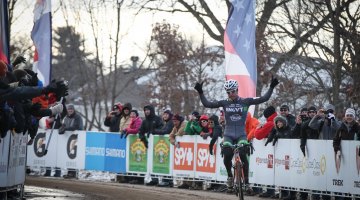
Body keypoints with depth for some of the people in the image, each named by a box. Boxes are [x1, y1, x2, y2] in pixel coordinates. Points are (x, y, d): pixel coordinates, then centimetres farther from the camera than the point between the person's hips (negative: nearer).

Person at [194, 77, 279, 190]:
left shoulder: (245, 102, 0)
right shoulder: (224, 103, 3)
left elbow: (264, 99, -3)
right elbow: (207, 104, 0)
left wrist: (271, 87, -11)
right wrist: (200, 93, -9)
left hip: (241, 135, -1)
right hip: (228, 135, 1)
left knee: (243, 155, -23)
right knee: (227, 155, -20)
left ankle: (246, 180, -9)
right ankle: (230, 176, 8)